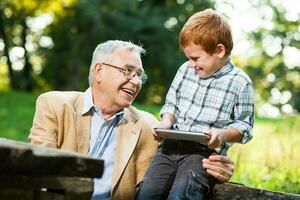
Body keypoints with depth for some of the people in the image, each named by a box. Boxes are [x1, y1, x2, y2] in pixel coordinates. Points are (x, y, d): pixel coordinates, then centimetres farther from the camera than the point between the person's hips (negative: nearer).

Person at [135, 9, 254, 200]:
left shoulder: (240, 83, -1)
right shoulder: (185, 70, 12)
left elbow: (244, 127, 3)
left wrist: (222, 134, -15)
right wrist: (167, 121, 2)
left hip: (206, 151, -4)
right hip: (172, 145, 4)